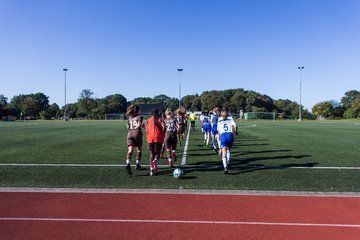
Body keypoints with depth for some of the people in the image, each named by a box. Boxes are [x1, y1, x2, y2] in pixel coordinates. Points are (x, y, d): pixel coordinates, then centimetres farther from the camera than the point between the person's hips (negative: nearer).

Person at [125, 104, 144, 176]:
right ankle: (137, 164, 22)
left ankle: (128, 164, -32)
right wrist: (142, 125, 7)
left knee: (130, 151, -11)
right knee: (139, 149, 18)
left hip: (130, 135, 3)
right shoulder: (139, 116, 1)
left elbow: (128, 127, 15)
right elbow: (139, 125, -13)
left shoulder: (129, 117, 16)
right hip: (137, 134, -3)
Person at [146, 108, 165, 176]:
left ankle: (151, 169, 5)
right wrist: (163, 135, 3)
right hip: (158, 138, -2)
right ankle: (155, 161, -24)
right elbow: (163, 127, -9)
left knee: (151, 154, 12)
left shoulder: (149, 120, 11)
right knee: (157, 153, 8)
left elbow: (147, 129, 6)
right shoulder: (160, 119, 5)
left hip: (150, 138, 2)